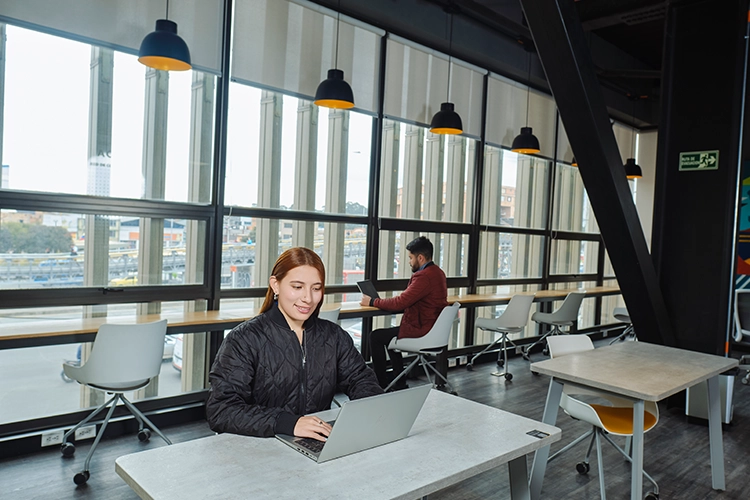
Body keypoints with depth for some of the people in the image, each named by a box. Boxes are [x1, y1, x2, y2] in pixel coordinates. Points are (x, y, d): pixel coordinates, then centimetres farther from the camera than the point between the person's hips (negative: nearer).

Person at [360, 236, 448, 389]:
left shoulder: (425, 276, -23)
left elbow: (400, 303, -23)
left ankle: (381, 383, 9)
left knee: (376, 337, -2)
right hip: (432, 326, 11)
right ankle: (399, 382, 27)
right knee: (389, 334, 26)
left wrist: (372, 302, -11)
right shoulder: (437, 272, 9)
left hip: (421, 330, -11)